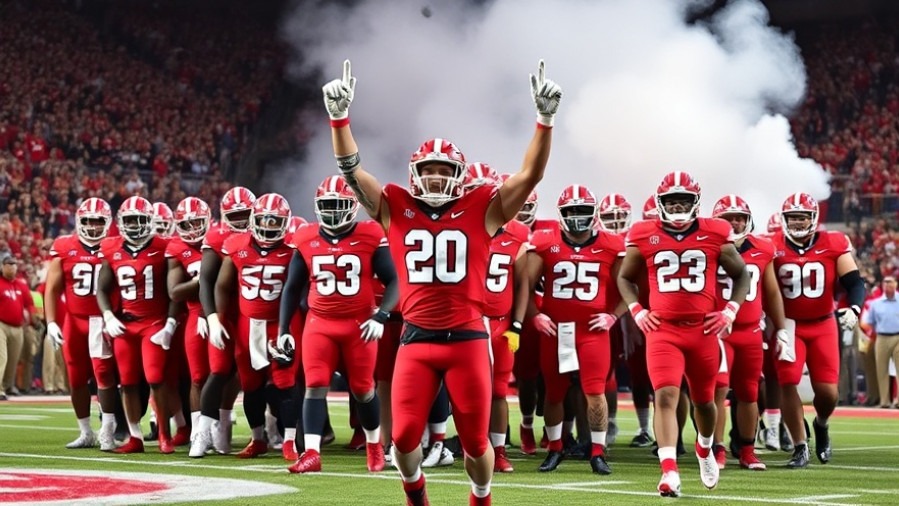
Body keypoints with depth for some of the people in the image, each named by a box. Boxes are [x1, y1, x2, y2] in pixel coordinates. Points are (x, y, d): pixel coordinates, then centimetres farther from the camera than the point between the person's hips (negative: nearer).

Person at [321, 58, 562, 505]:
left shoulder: (482, 211, 2)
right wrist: (339, 116, -12)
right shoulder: (395, 209, 5)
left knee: (475, 440, 5)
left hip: (468, 338, -1)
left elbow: (530, 174, -3)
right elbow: (352, 169, 1)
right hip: (417, 340, 1)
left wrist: (545, 119, -14)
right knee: (404, 436, -3)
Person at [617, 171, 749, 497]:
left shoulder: (715, 235, 0)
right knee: (666, 397, -17)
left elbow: (741, 275, 13)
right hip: (663, 330, -1)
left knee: (703, 399, 17)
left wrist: (730, 311, 1)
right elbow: (625, 277, 16)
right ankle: (669, 472, -22)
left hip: (703, 329, 1)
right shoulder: (644, 237, 1)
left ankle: (704, 449, 47)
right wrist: (636, 311, 2)